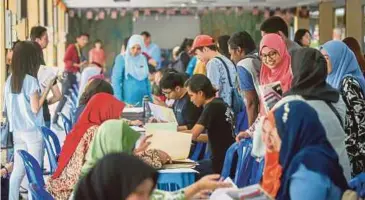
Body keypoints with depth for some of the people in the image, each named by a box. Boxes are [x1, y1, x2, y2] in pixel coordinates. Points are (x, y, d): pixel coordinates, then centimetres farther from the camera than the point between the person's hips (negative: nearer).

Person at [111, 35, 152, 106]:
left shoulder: (143, 59, 9)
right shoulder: (121, 59, -5)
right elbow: (116, 80, -8)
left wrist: (150, 99, 10)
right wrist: (119, 101, -15)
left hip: (143, 100, 5)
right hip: (128, 101, -4)